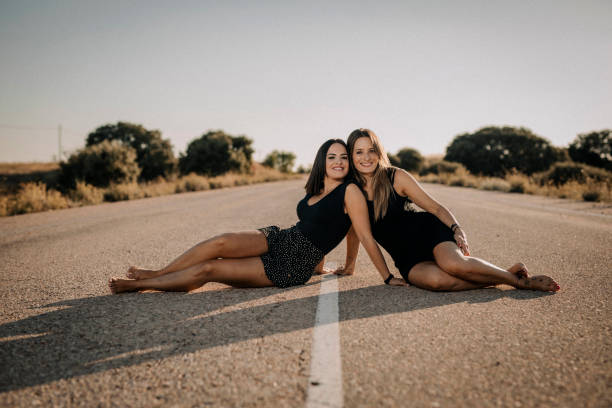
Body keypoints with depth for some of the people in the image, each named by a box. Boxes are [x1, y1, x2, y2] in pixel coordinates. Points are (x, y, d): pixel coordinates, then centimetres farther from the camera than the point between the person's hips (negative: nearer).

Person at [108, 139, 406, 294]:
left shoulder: (350, 192, -10)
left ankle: (139, 284, 4)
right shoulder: (316, 192, 13)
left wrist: (388, 278, -11)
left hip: (291, 268, -5)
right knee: (220, 243, -21)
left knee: (208, 270, -10)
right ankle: (154, 274, -2)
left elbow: (366, 237, -10)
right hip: (277, 240, 5)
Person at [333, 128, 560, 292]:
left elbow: (435, 207, -1)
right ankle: (496, 279, -14)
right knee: (435, 280, -34)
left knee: (452, 263, -36)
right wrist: (349, 267, 24)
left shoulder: (396, 177, -4)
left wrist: (457, 229, -17)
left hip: (430, 232, -1)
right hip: (407, 259, 2)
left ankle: (522, 281, -14)